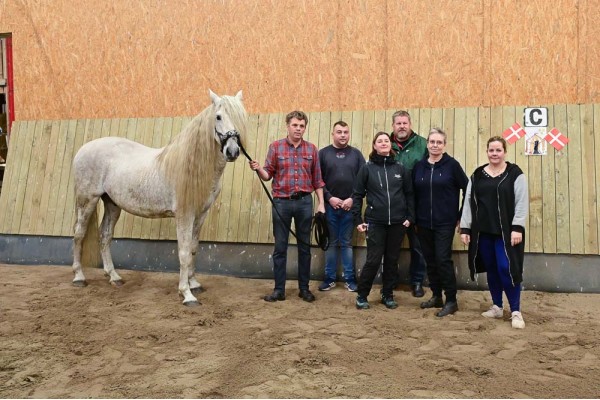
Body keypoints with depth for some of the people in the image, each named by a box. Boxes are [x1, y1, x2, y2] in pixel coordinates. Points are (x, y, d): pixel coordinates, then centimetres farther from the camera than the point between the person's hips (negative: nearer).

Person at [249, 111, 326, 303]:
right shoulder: (275, 146, 1)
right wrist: (258, 169, -21)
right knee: (280, 247, 4)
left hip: (305, 202, 1)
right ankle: (279, 289, 13)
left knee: (304, 246, 8)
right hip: (281, 202, -1)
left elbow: (317, 179, 7)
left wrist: (321, 203, 2)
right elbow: (268, 174, 0)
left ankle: (304, 288, 19)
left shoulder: (311, 148, 5)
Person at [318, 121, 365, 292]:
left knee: (347, 243, 6)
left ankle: (350, 279, 13)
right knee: (331, 243, 7)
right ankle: (330, 278, 16)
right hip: (330, 205, 0)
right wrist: (329, 197, -10)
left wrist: (353, 198, -8)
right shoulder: (323, 153, 4)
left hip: (350, 206, 0)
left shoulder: (356, 154, 6)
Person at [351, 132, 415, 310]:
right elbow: (357, 194, 1)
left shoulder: (400, 168, 6)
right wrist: (358, 220, -4)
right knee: (373, 260, -3)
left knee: (392, 260, 10)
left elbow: (409, 194, 8)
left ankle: (388, 295, 24)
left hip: (397, 223, 3)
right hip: (375, 222, -2)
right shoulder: (367, 168, 0)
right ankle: (361, 295, 13)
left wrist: (410, 217, 1)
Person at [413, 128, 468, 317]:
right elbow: (413, 193, 11)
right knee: (430, 261, 11)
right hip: (423, 223, 4)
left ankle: (451, 301, 5)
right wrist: (414, 217, 7)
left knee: (443, 259, -7)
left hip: (445, 223, -4)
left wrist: (462, 215, -3)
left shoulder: (452, 164, -6)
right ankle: (436, 296, 24)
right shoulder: (419, 166, 5)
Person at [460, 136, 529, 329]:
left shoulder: (515, 173, -2)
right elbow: (468, 202, 8)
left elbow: (522, 202, -7)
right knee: (491, 270, 11)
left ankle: (516, 311, 4)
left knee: (506, 269, -8)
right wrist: (465, 228, 3)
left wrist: (517, 228, -15)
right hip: (483, 231, 4)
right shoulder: (477, 175, 9)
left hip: (506, 231, -4)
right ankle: (497, 307, 24)